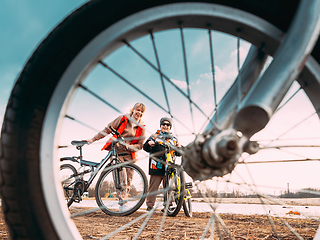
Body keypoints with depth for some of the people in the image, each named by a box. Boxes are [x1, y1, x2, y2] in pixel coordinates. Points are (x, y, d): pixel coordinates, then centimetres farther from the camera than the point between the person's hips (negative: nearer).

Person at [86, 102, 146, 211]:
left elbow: (140, 145, 6)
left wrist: (128, 147, -14)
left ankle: (123, 203, 11)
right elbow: (107, 129, 5)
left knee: (128, 179, 0)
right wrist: (93, 139, 1)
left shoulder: (141, 128, 7)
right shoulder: (123, 119, 2)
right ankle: (122, 203, -19)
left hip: (129, 154, 3)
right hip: (116, 150, -3)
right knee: (121, 177, -18)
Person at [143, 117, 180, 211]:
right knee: (153, 186, -2)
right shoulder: (154, 136, 13)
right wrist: (149, 144, -15)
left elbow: (177, 152, 23)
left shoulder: (174, 139, 21)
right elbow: (145, 148, 6)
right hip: (156, 166, -2)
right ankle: (150, 205, 4)